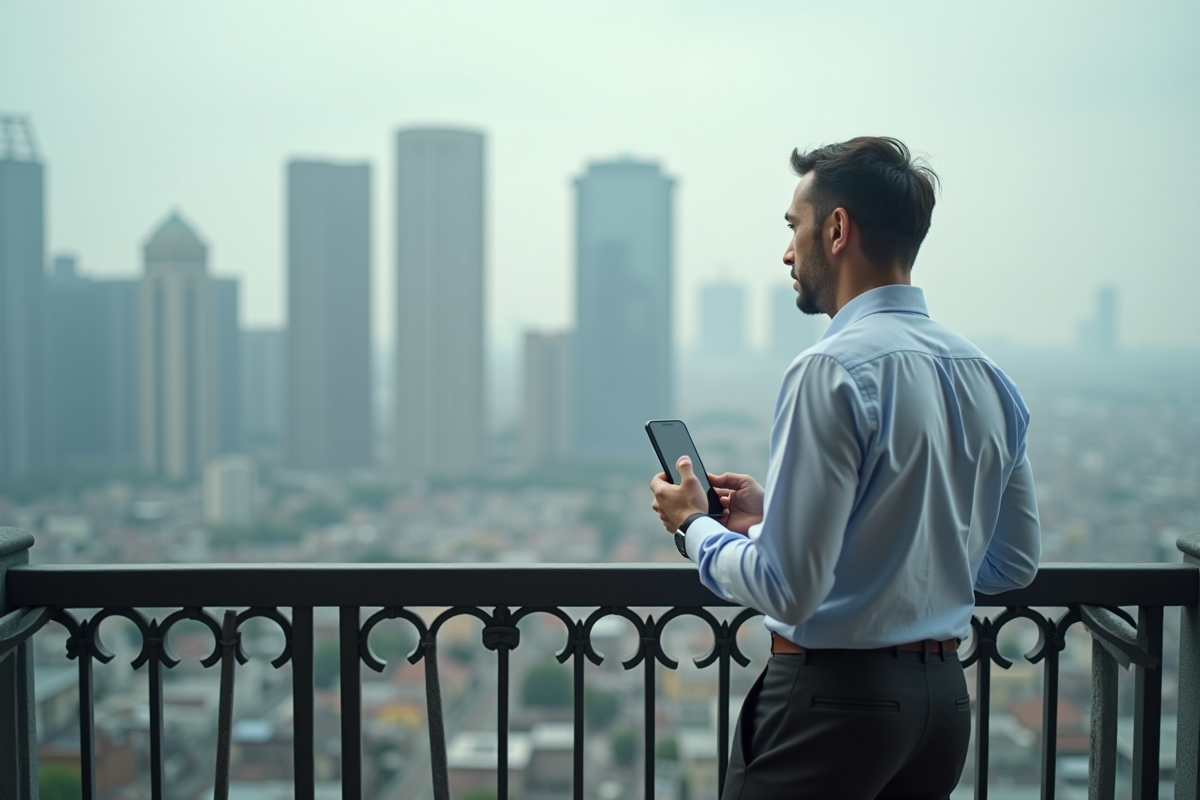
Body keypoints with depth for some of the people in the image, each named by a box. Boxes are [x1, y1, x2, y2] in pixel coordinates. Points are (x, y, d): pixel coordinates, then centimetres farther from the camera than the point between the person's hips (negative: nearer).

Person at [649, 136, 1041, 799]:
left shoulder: (832, 371, -18)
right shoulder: (987, 377, 5)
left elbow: (787, 589, -22)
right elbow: (1013, 564, 13)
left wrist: (693, 526, -1)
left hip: (834, 695, -8)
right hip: (945, 696, 8)